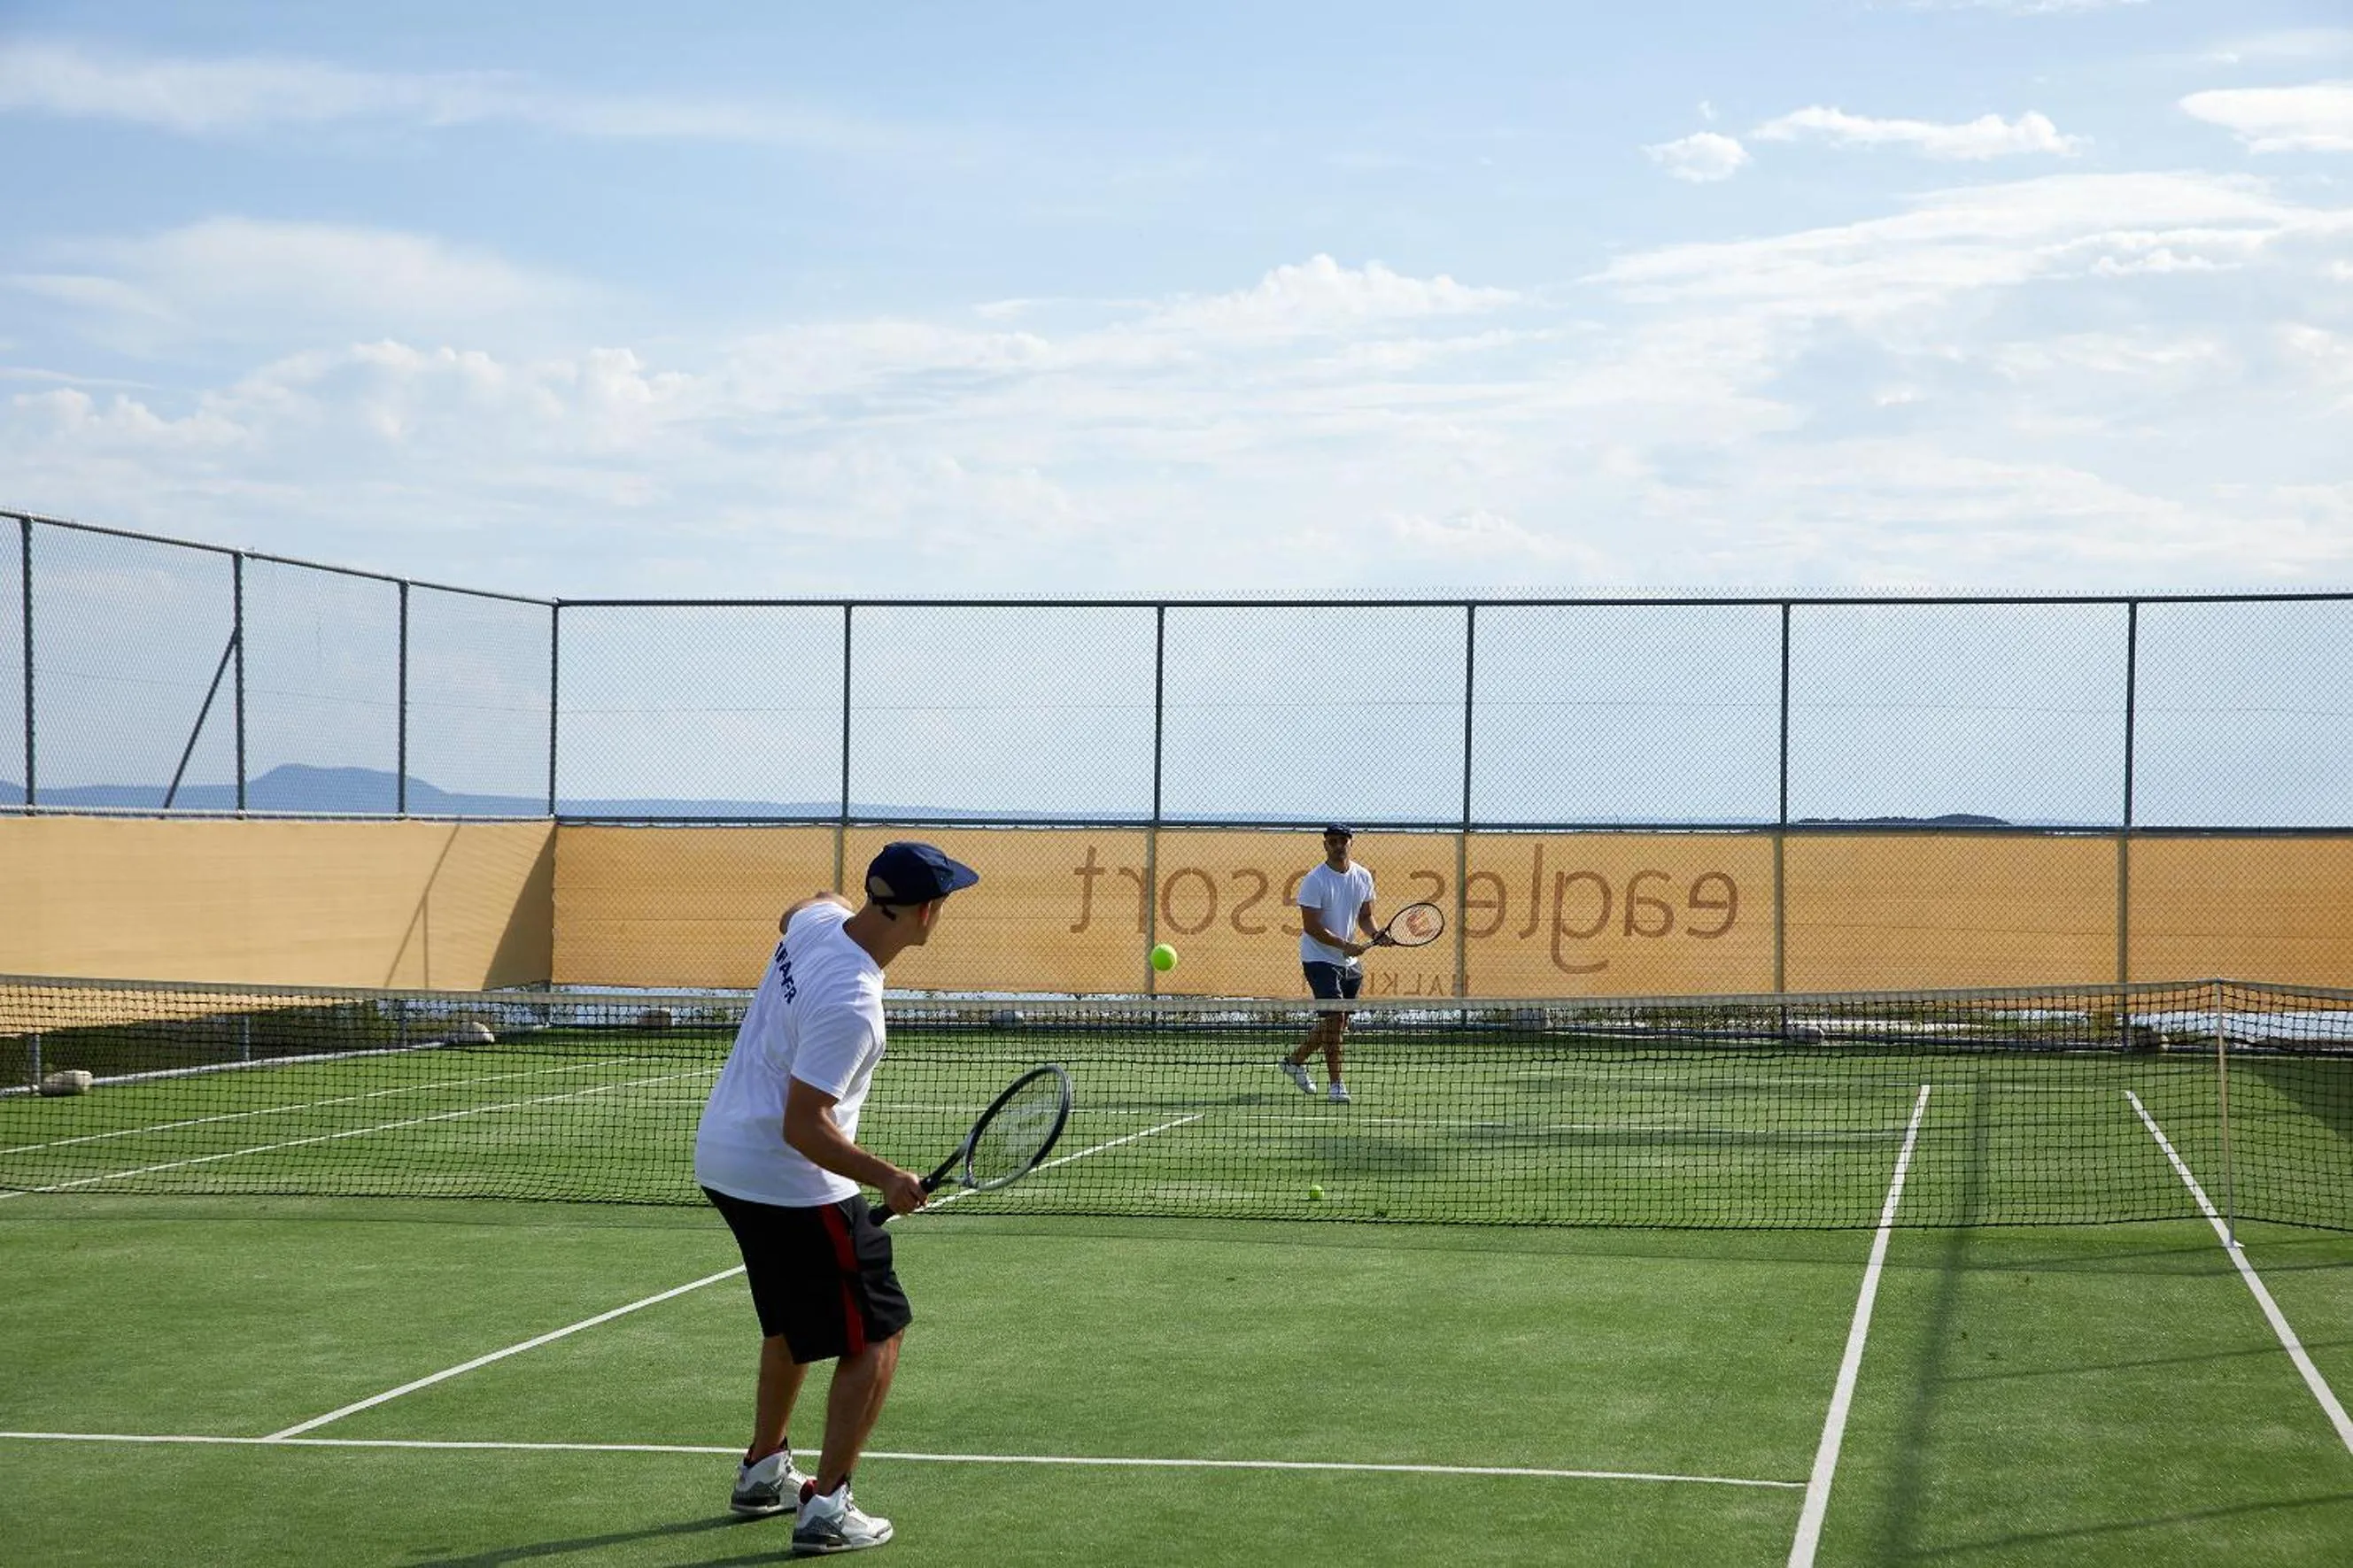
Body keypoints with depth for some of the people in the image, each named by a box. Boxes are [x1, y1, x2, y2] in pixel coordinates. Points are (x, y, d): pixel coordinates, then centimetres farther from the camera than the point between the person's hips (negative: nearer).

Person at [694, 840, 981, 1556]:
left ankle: (763, 1472, 39)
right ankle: (827, 1508, -2)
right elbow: (804, 1129, -27)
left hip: (722, 1157, 10)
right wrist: (886, 1179, -24)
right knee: (875, 1337, 0)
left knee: (792, 1321, 28)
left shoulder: (818, 921, -5)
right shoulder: (850, 1005, -30)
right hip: (790, 1184, -10)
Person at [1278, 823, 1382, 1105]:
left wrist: (1375, 933, -7)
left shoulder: (1363, 877, 5)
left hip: (1350, 962, 7)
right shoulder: (1314, 881, -14)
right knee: (1335, 1017, -15)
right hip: (1320, 958, -7)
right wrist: (1345, 945, -25)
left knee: (1338, 1023, 13)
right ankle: (1336, 1084, -7)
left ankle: (1295, 1061, 34)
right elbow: (1311, 926, -18)